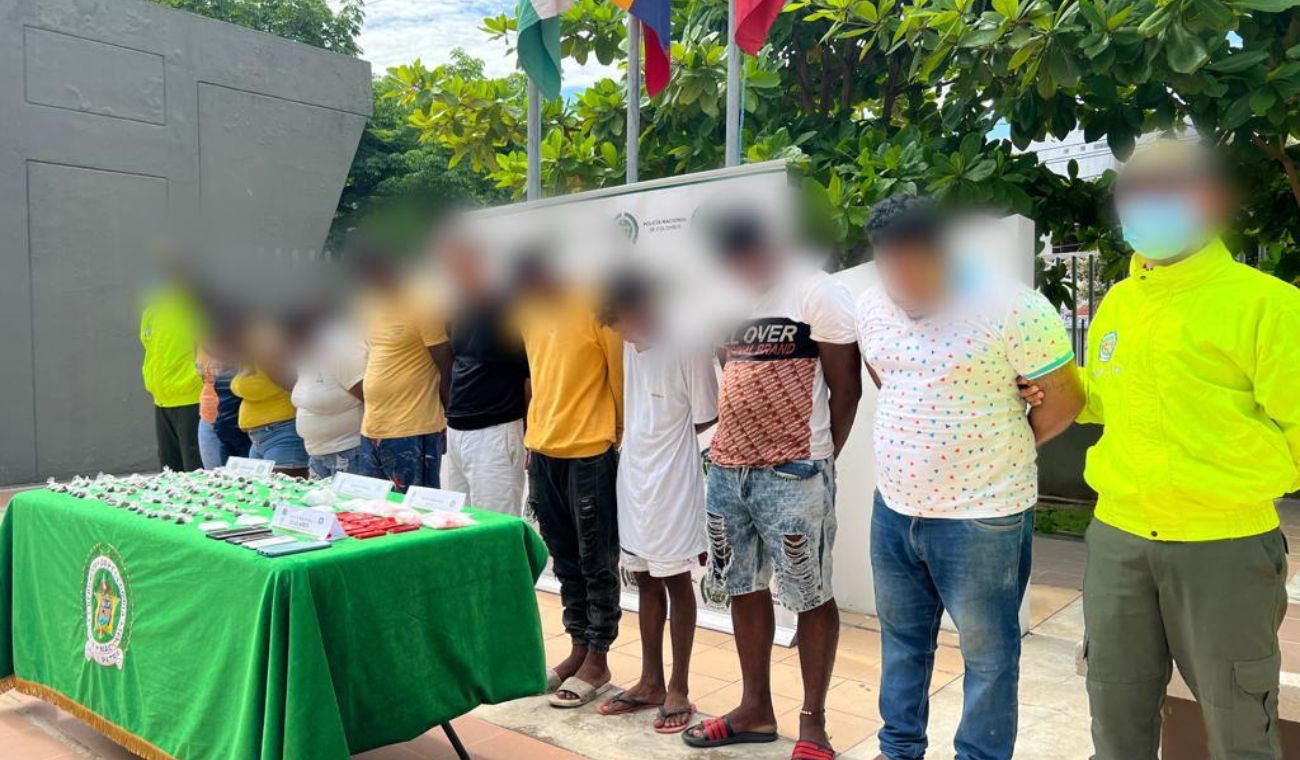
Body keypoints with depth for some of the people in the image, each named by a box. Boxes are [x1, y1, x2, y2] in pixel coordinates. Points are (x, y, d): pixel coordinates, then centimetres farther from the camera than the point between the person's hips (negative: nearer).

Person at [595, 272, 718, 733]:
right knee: (645, 581, 14)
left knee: (675, 582, 5)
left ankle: (679, 690, 18)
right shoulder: (629, 345, 4)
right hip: (633, 476, 7)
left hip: (671, 483, -7)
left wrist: (663, 435, -2)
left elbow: (704, 420, -10)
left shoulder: (689, 349, -17)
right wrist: (632, 441, 0)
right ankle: (650, 682, 28)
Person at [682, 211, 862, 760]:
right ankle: (756, 708, 30)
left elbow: (845, 389, -7)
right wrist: (729, 446, 10)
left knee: (810, 598, 4)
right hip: (727, 471, 7)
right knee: (745, 589, 15)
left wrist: (818, 463, -2)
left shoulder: (819, 294, -8)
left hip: (792, 476, -7)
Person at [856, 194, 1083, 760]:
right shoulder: (872, 306, 1)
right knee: (901, 638, 21)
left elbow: (1064, 400, -10)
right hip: (893, 508, 6)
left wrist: (999, 450, 1)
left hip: (982, 518, -6)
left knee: (987, 655, 11)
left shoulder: (1013, 309, -18)